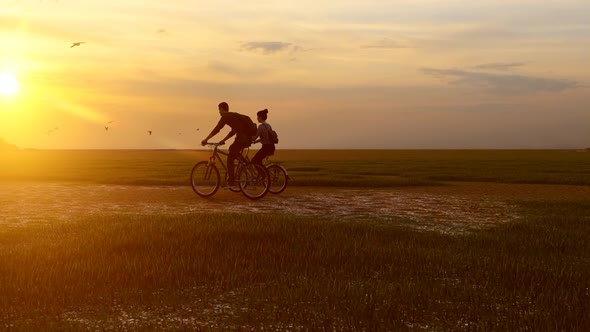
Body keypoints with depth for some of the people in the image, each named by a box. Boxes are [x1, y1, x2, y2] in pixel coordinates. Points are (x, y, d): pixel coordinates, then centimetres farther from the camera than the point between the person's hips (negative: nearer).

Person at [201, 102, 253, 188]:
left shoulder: (225, 116, -1)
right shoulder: (234, 115, 26)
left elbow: (216, 129, -7)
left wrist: (205, 139, -3)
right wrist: (223, 140, 33)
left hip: (242, 138, -9)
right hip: (248, 139, 9)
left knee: (230, 159, 0)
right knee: (232, 149, 27)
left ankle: (231, 182, -3)